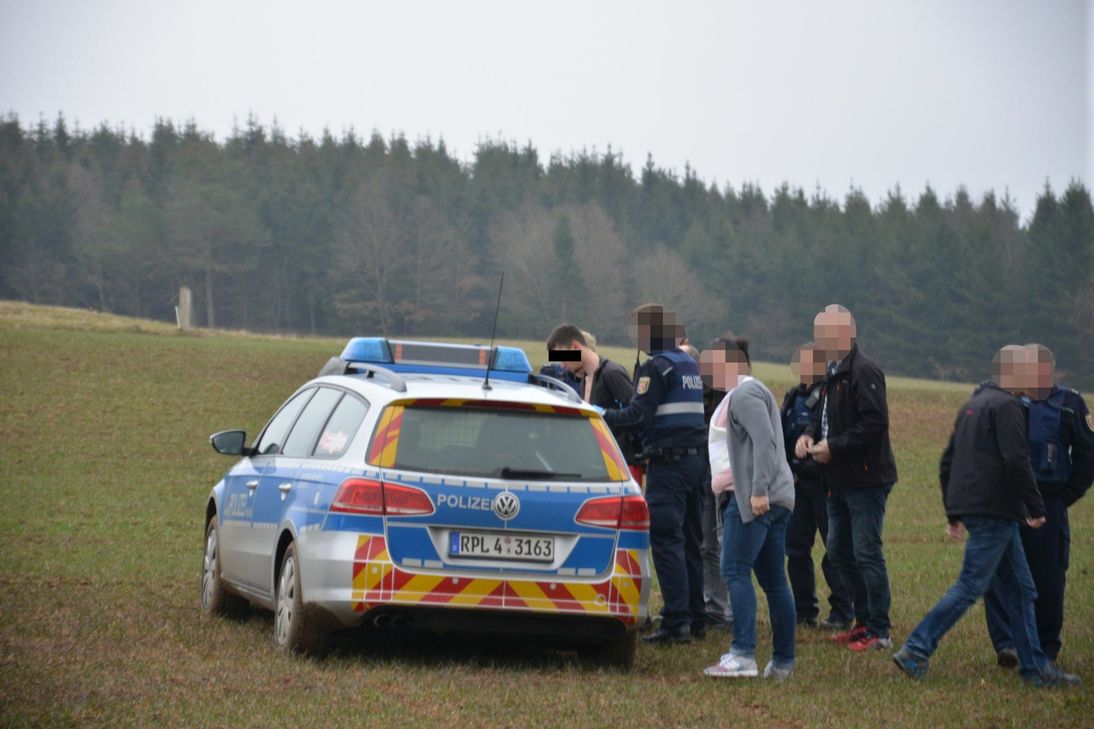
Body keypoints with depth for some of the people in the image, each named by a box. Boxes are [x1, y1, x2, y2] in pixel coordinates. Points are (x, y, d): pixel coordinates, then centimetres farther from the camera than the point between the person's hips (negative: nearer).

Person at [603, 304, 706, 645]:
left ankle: (676, 622, -15)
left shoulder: (656, 367, -10)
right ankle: (695, 619, 16)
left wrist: (601, 415, -6)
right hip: (695, 459, 9)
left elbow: (639, 417, -17)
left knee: (666, 541, -10)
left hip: (668, 463, -9)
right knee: (689, 542, 13)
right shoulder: (690, 364, 18)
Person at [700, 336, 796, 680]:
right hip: (777, 498, 11)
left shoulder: (744, 394, -9)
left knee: (736, 572, -13)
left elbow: (765, 441, -21)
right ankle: (783, 662, 9)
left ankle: (742, 654, -21)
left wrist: (759, 490, -26)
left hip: (754, 498, -11)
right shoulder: (745, 393, 25)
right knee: (774, 581, 9)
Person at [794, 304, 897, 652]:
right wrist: (809, 434, 4)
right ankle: (865, 620, 25)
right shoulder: (834, 372, 15)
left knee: (867, 553, -7)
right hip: (841, 480, 10)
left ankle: (878, 632, -1)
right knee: (840, 552, 15)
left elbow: (874, 423, -23)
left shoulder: (863, 371, -16)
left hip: (866, 479, -10)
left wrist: (834, 447, -20)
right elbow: (824, 415, 25)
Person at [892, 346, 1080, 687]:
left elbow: (947, 462, 21)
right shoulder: (1006, 406, -10)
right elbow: (1016, 461, -19)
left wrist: (953, 512, 25)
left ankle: (1035, 668, 13)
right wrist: (1036, 508, -12)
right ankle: (915, 651, -8)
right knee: (970, 587, -7)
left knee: (1020, 591, 11)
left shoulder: (972, 405, 19)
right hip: (994, 510, -10)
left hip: (970, 505, 10)